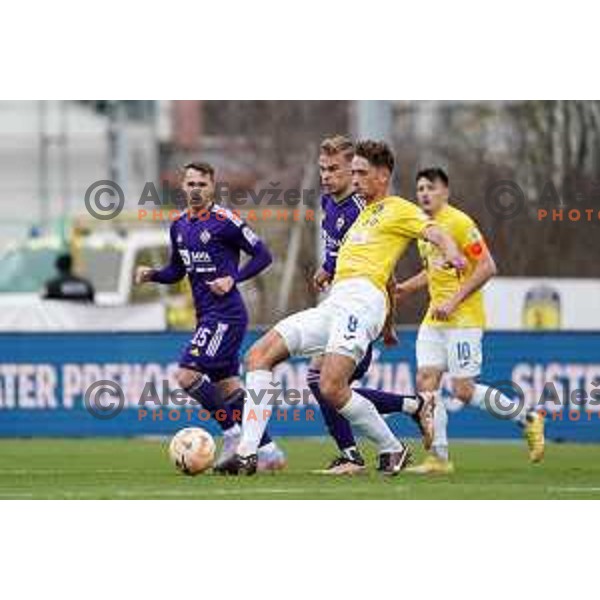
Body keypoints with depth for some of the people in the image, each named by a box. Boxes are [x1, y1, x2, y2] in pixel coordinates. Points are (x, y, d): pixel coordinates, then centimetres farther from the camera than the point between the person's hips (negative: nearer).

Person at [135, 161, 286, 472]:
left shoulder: (224, 221, -11)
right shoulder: (179, 226, 12)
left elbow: (262, 255, -7)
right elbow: (177, 271, 23)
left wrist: (233, 279, -18)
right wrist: (152, 274, 4)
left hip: (226, 314, -9)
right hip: (206, 315, 9)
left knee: (187, 375, -16)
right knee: (227, 385, 8)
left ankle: (234, 433, -5)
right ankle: (268, 450, 13)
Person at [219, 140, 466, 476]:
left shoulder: (398, 209, 5)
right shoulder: (365, 213, 30)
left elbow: (434, 233, -12)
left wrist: (451, 251, -35)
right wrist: (387, 325, 41)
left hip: (361, 300, -9)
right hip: (332, 306, 9)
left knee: (332, 388, -25)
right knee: (260, 354, -3)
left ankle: (393, 449, -3)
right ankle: (248, 454, -11)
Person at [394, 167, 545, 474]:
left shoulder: (459, 223, -13)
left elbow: (487, 267, -17)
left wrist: (454, 301, -21)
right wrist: (405, 287, 13)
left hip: (464, 319, -8)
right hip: (434, 318, 8)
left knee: (463, 391, -10)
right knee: (425, 380, -3)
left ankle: (528, 419, 9)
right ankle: (439, 457, 1)